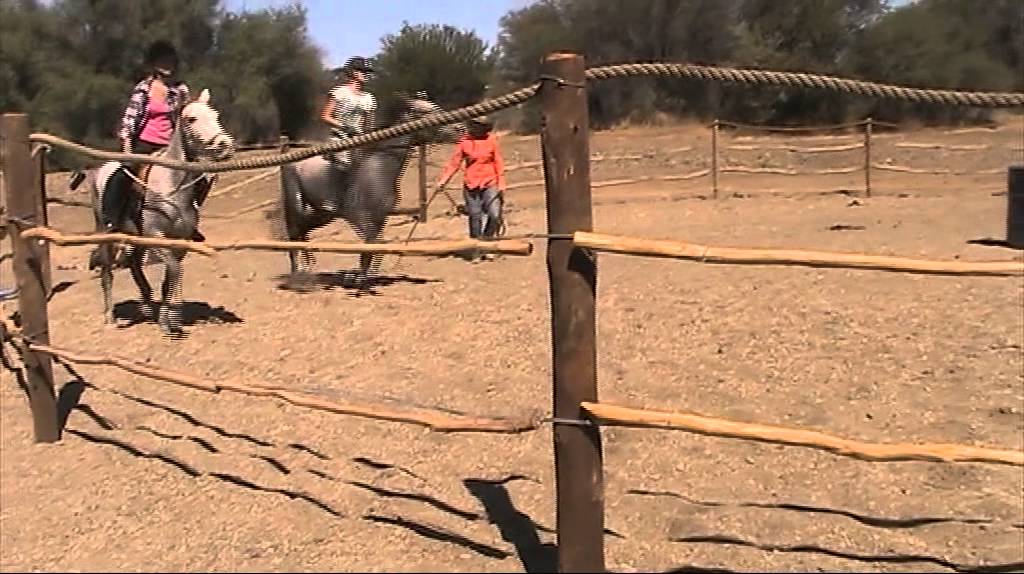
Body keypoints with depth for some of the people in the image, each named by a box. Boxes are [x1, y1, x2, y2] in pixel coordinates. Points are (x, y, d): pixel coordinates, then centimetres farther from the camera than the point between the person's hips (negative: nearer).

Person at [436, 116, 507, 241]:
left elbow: (498, 162, 6)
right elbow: (454, 162, 4)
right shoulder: (464, 141, 1)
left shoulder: (492, 139, 2)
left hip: (489, 184, 0)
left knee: (495, 215, -11)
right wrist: (443, 180, -4)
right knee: (474, 216, 5)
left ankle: (487, 238, 11)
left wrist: (501, 183, 1)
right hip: (471, 185, 0)